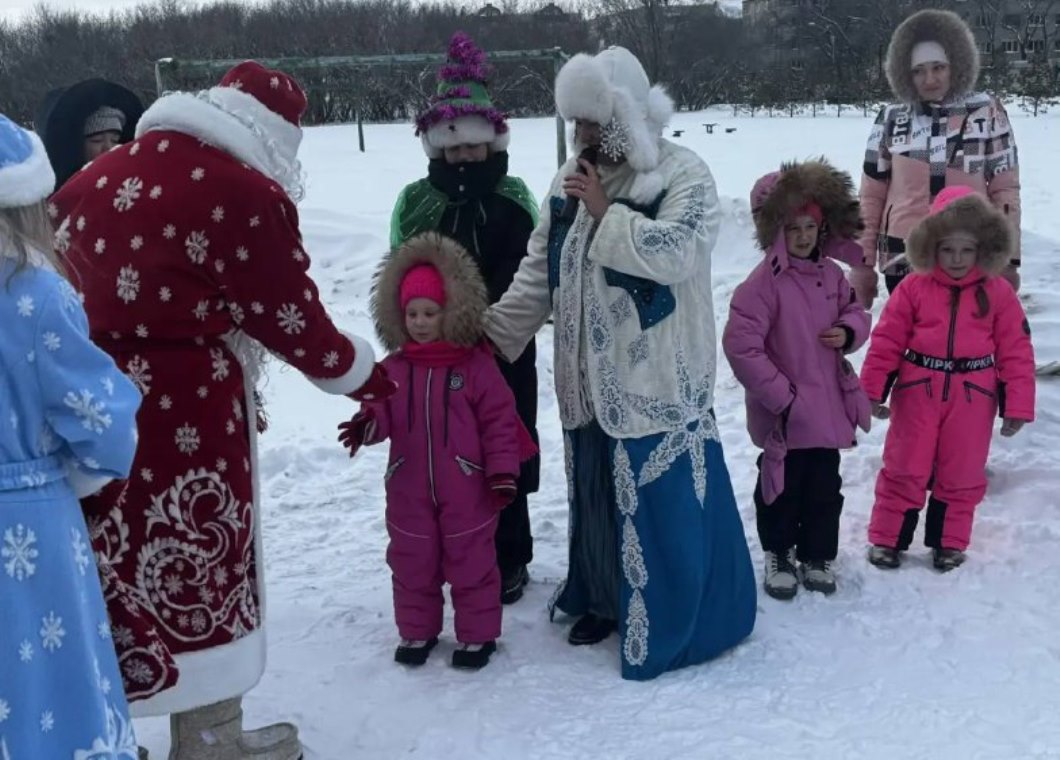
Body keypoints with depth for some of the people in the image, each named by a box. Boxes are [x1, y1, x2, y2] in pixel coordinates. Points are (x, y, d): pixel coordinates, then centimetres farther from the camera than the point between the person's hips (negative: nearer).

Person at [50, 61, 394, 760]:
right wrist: (369, 378, 11)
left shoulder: (96, 177, 13)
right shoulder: (244, 192, -10)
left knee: (109, 561, 16)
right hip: (183, 406, -7)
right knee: (200, 568, 7)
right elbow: (288, 318, -5)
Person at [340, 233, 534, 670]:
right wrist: (367, 424, -26)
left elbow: (499, 420, -6)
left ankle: (477, 635, 22)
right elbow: (382, 412, -1)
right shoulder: (394, 368, 2)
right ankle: (417, 631, 31)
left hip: (466, 486, -3)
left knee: (471, 562, 8)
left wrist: (503, 471, -11)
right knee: (411, 562, 14)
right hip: (409, 486, 3)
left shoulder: (476, 364, -7)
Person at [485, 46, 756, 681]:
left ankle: (678, 617, 16)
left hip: (659, 379, -6)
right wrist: (492, 333, 1)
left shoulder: (683, 175, -10)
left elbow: (674, 254, -27)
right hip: (591, 377, 6)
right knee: (596, 491, 17)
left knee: (665, 498, 0)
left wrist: (606, 213, -19)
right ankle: (604, 598, 35)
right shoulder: (571, 180, 8)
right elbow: (539, 275, 10)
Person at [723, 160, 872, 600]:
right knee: (782, 487, 10)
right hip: (785, 412, -6)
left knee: (825, 488, 16)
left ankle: (817, 556, 33)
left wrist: (849, 332, -7)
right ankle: (778, 556, 30)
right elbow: (740, 345, -22)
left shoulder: (831, 274, 2)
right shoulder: (764, 282, -18)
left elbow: (854, 311, 18)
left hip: (828, 406, 6)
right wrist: (778, 395, -18)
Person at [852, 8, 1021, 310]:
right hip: (903, 260, 1)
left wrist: (1007, 259, -1)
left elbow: (1004, 190, 2)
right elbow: (872, 195, 7)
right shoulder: (891, 119, 4)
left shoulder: (986, 112, 1)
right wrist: (863, 263, 6)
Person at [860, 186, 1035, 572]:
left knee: (961, 476, 11)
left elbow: (1016, 351, -1)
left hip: (972, 399, 1)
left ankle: (949, 543, 27)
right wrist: (871, 391, -5)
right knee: (904, 470, 6)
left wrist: (1017, 405, -4)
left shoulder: (998, 293, -3)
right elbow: (886, 341, -3)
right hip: (917, 394, -1)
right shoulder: (913, 288, -5)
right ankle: (887, 539, 18)